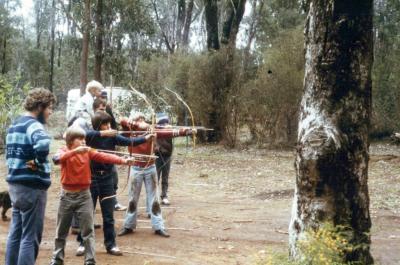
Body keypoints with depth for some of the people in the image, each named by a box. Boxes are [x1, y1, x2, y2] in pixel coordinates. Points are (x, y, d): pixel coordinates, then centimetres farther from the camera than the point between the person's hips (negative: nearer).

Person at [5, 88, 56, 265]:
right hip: (32, 187, -9)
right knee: (30, 236, -2)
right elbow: (43, 143, -38)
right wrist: (38, 162, -20)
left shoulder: (14, 125, 14)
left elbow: (9, 153, 16)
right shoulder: (33, 125, -15)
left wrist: (30, 161, 0)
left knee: (15, 233, 16)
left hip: (14, 184, 9)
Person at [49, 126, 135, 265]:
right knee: (61, 231, 12)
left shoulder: (88, 152, 0)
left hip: (84, 195, 0)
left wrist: (123, 161, -28)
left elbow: (104, 156, -14)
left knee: (88, 230, -1)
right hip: (67, 195, 0)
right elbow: (56, 159, -27)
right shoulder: (64, 151, -4)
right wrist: (75, 151, -40)